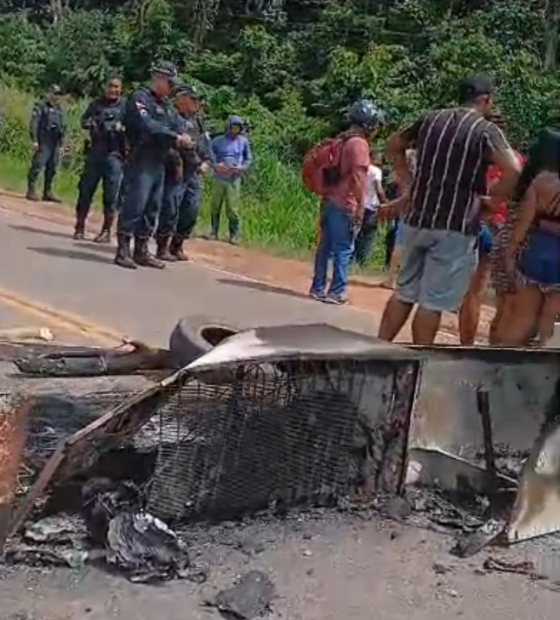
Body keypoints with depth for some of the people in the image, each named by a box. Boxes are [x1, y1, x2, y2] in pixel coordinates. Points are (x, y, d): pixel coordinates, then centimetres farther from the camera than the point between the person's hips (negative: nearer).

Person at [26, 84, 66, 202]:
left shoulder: (59, 110, 18)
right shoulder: (41, 107, -2)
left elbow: (62, 127, 21)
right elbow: (34, 124, -9)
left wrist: (61, 144, 16)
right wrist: (34, 140, -16)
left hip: (54, 144, 7)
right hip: (43, 143, -7)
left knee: (51, 169, 7)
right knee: (37, 166, -11)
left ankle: (47, 192, 13)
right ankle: (31, 191, -8)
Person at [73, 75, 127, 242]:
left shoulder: (125, 106, 2)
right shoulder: (96, 103, 12)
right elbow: (84, 119, 15)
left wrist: (122, 128, -23)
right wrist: (89, 123, -8)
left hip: (114, 155, -3)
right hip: (94, 153, 3)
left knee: (111, 195, -3)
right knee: (85, 190, 5)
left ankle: (106, 231, 6)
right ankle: (79, 227, 15)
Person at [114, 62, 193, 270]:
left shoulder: (164, 104, 21)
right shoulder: (139, 98, -6)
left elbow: (171, 127, 20)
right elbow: (147, 126, -20)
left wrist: (180, 138, -1)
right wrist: (176, 137, -22)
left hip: (159, 163, 9)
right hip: (142, 161, -9)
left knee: (152, 209, 9)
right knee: (134, 205, -13)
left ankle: (141, 251, 14)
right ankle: (123, 251, -10)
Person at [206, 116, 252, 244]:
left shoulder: (244, 142, 5)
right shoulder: (218, 141, 3)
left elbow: (249, 159, 11)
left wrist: (242, 168, -7)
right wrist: (215, 165, -13)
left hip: (234, 180, -1)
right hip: (219, 179, 1)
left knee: (232, 209, -5)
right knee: (214, 206, 5)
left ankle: (234, 235, 2)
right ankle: (213, 232, 16)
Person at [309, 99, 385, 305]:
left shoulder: (341, 140, 17)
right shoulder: (359, 143, -11)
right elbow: (359, 178, -17)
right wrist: (360, 208, -16)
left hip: (329, 201, 9)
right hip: (345, 206, -9)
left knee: (325, 247, 11)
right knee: (344, 250, -3)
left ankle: (317, 288, 16)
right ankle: (336, 292, -1)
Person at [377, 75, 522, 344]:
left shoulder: (431, 119, 9)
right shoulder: (485, 129, -7)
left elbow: (394, 146, 23)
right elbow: (514, 171, -21)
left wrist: (407, 182, 21)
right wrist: (490, 197, -6)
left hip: (417, 219, 6)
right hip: (455, 226, -5)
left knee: (405, 292, 16)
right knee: (433, 301, 0)